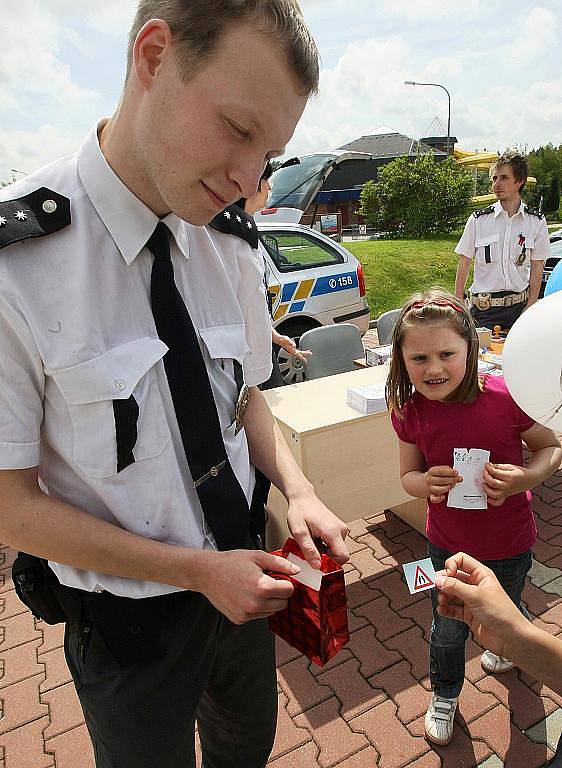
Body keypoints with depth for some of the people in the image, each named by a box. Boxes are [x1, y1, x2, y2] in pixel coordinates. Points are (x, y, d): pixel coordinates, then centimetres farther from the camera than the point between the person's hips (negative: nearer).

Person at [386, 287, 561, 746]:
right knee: (447, 630, 19)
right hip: (447, 543, 1)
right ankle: (445, 695, 51)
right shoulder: (411, 411, -18)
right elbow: (408, 474, -4)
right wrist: (425, 483, -27)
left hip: (508, 543, -1)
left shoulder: (504, 396, -26)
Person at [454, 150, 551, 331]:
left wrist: (530, 309, -2)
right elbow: (464, 263, 3)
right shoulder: (478, 220, -1)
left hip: (520, 305, 1)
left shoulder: (536, 222, 2)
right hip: (484, 308, -1)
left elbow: (537, 268, 5)